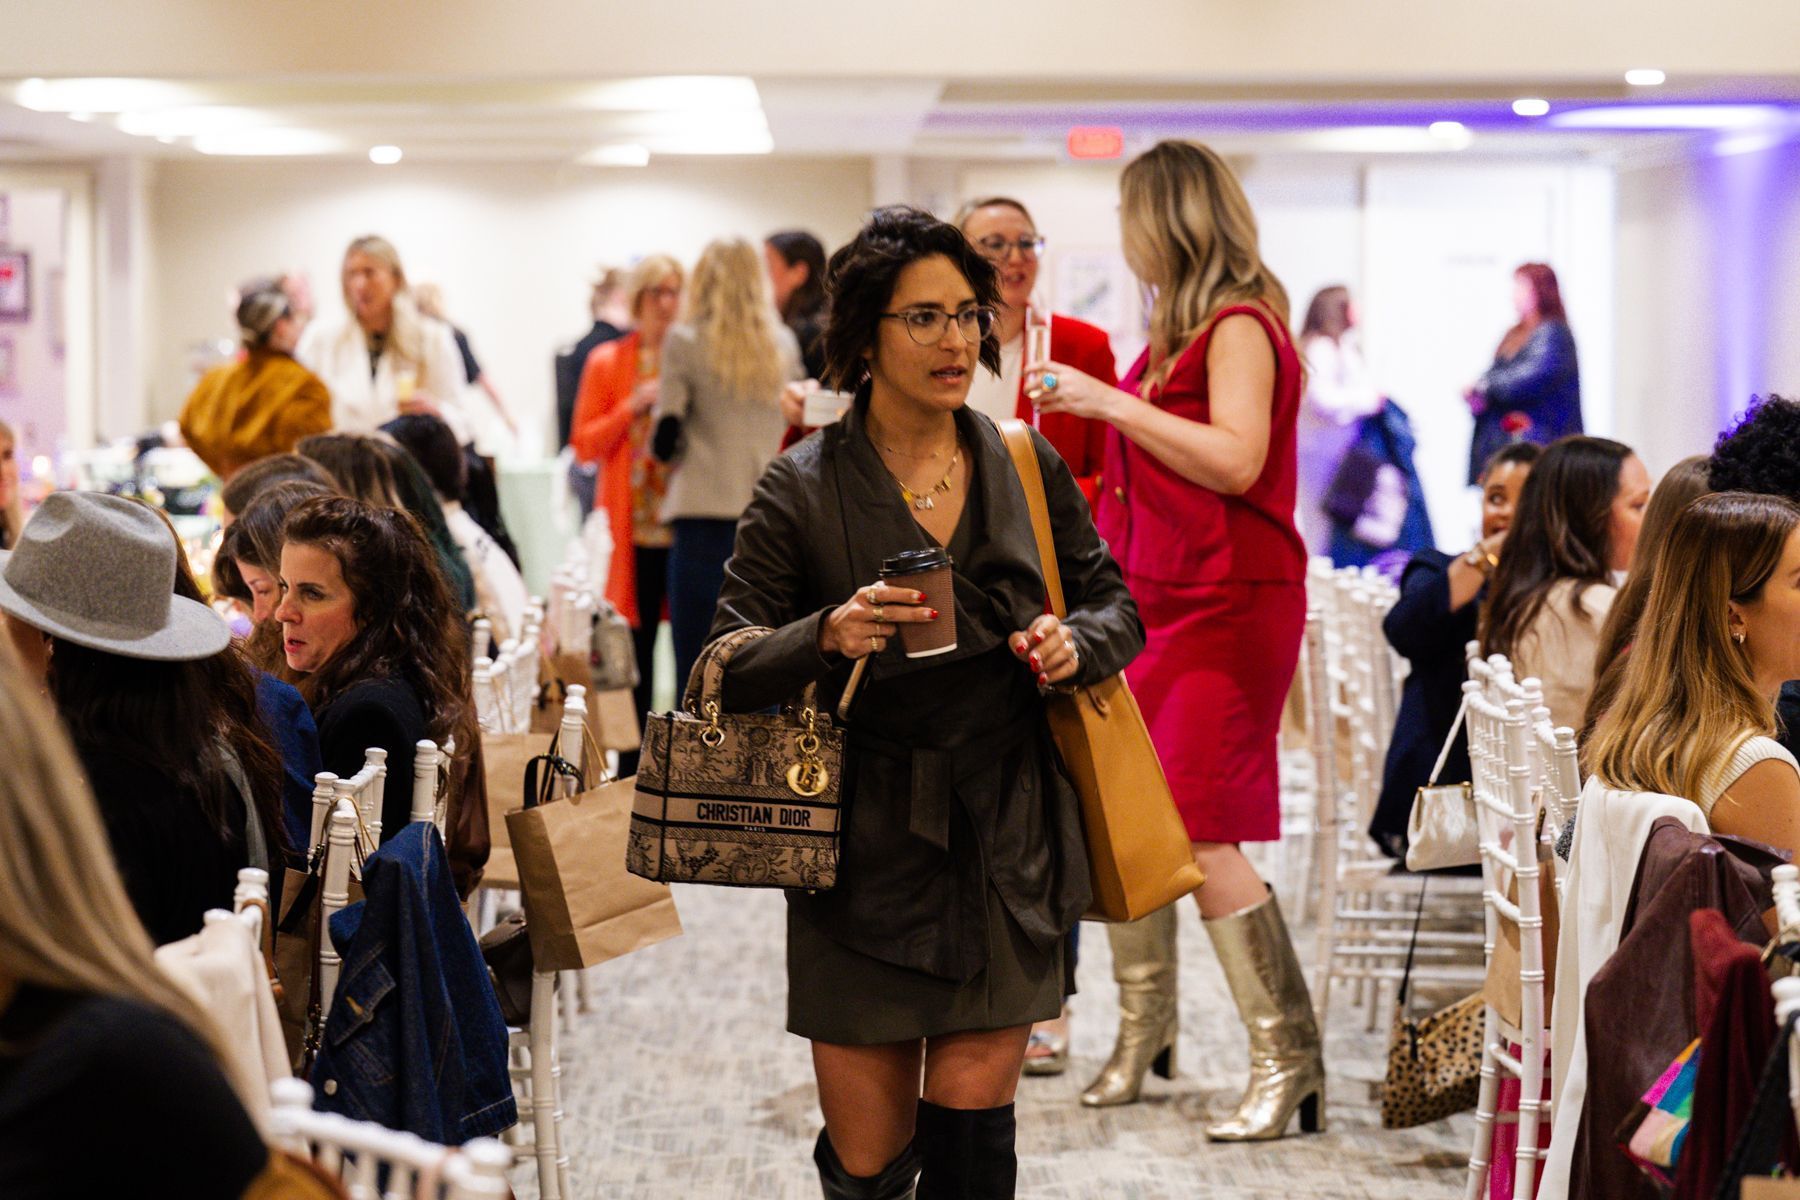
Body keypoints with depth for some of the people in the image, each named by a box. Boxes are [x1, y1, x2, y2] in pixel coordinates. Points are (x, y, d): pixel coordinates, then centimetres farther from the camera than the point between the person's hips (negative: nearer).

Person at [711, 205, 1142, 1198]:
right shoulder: (802, 490, -4)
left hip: (1005, 838, 2)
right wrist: (828, 636, -24)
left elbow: (1116, 605, 15)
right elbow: (729, 670, -5)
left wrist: (1075, 641, -7)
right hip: (865, 846, -2)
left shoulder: (1027, 470, 6)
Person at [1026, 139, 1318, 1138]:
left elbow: (1235, 458, -25)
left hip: (1225, 607, -9)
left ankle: (1287, 1058, -5)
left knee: (1202, 839, -12)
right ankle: (1143, 1030, 23)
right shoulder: (1177, 329, 15)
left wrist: (1108, 400, -23)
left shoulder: (1240, 326, -12)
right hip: (1149, 602, 9)